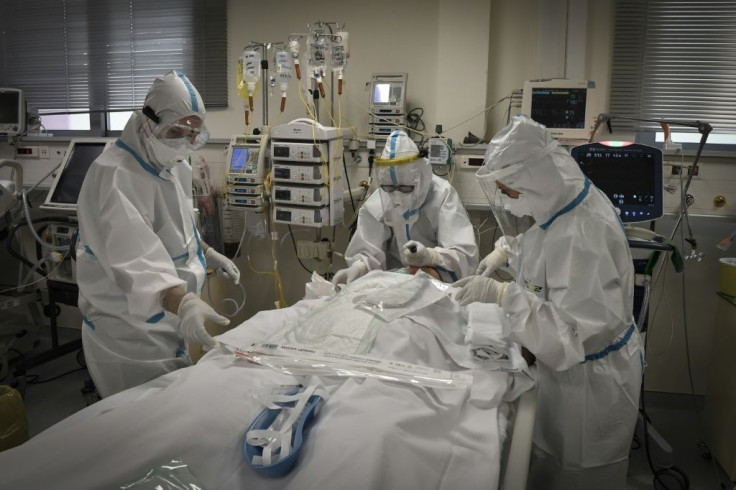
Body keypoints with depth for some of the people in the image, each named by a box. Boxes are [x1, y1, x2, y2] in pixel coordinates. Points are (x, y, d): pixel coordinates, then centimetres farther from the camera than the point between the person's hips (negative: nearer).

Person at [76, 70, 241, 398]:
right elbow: (133, 257, -40)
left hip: (169, 322, 9)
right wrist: (182, 302, -52)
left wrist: (207, 253, 15)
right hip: (128, 329, -9)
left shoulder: (175, 167, 5)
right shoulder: (113, 175, -26)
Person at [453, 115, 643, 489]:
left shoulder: (583, 235, -33)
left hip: (589, 380, -8)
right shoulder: (567, 200, -4)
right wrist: (507, 251, 2)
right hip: (566, 366, 8)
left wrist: (501, 295, -37)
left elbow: (572, 331, -34)